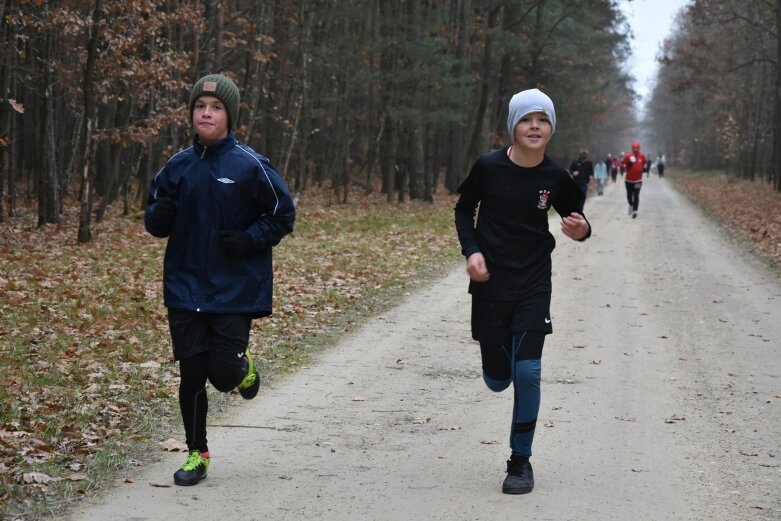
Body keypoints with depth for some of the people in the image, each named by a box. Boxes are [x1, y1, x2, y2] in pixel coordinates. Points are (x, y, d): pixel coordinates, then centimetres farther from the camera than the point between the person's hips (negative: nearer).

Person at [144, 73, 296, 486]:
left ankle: (244, 368, 31)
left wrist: (250, 239, -14)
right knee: (191, 373, 3)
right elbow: (154, 221, 12)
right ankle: (196, 454, 19)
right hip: (185, 288, 3)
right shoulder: (177, 167, 4)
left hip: (235, 291, -3)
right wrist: (159, 216, -11)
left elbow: (283, 215, 1)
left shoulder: (250, 166, -7)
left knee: (224, 374, -7)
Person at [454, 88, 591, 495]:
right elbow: (463, 210, 5)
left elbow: (574, 218, 8)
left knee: (527, 374, -11)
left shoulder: (555, 177, -7)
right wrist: (471, 251, -10)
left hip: (533, 285, 0)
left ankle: (521, 462, 5)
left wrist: (581, 230, -16)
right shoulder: (489, 167, -10)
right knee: (497, 380, 6)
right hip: (490, 284, 0)